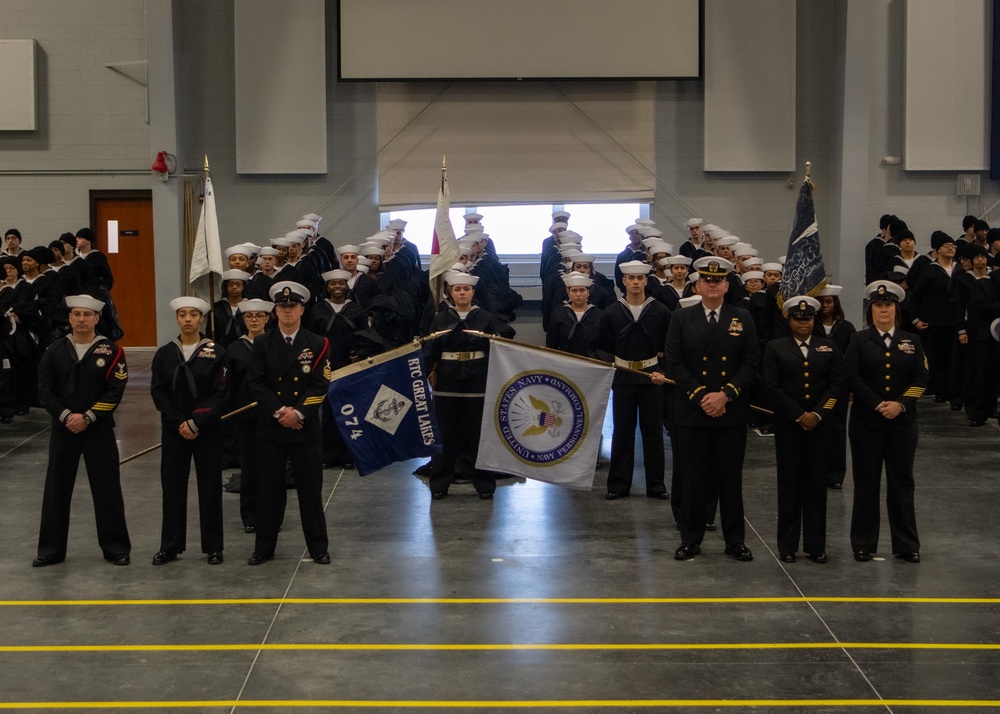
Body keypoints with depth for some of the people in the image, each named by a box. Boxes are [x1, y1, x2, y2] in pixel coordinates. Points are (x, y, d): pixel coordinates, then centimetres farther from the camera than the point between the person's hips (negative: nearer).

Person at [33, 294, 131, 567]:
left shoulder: (111, 351, -3)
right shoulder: (55, 351, 4)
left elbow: (115, 391, -9)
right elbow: (45, 390, 0)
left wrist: (87, 417, -15)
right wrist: (66, 416, -13)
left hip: (99, 430, -2)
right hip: (62, 429, 2)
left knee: (108, 490, 1)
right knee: (56, 490, 6)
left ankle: (116, 548, 12)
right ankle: (51, 549, 16)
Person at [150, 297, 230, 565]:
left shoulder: (216, 352, -4)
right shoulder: (164, 354, 3)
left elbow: (222, 393, -8)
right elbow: (158, 392, 0)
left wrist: (196, 422, -14)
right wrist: (179, 423, -10)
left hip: (208, 429, -2)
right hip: (173, 429, 2)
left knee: (210, 486, 3)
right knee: (172, 486, 4)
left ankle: (213, 547, 12)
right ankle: (170, 546, 14)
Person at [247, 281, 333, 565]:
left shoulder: (317, 345, 2)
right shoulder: (262, 344, 5)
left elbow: (320, 385, -4)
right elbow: (256, 383, -2)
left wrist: (299, 412, -16)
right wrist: (279, 411, -13)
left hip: (306, 428, -1)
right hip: (270, 428, 1)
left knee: (310, 489, 3)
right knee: (269, 488, 6)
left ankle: (318, 547, 13)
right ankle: (264, 547, 16)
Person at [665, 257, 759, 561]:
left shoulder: (743, 319, 7)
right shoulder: (681, 319, 5)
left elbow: (751, 363, 1)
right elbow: (674, 364, -2)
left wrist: (725, 394, -12)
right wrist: (701, 396, -12)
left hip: (732, 414, 0)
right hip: (692, 413, 0)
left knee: (731, 479, 6)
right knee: (694, 480, 5)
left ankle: (735, 541, 15)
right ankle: (691, 539, 15)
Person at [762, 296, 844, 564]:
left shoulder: (828, 348, 9)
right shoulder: (776, 348, 4)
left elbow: (837, 385, 2)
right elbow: (773, 387, -5)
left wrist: (817, 414, -10)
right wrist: (799, 416, -11)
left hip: (820, 424, 1)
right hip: (788, 425, -1)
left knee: (817, 482, 3)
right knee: (789, 482, 2)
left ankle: (816, 544, 10)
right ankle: (787, 545, 9)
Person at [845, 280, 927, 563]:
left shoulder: (911, 341, 8)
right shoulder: (859, 340, 4)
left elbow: (921, 379, 0)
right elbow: (852, 378, -7)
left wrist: (900, 404, -14)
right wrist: (878, 405, -15)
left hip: (902, 421, 1)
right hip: (866, 421, -1)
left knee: (902, 481, 5)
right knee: (866, 482, 3)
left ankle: (906, 545, 12)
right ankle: (863, 544, 12)